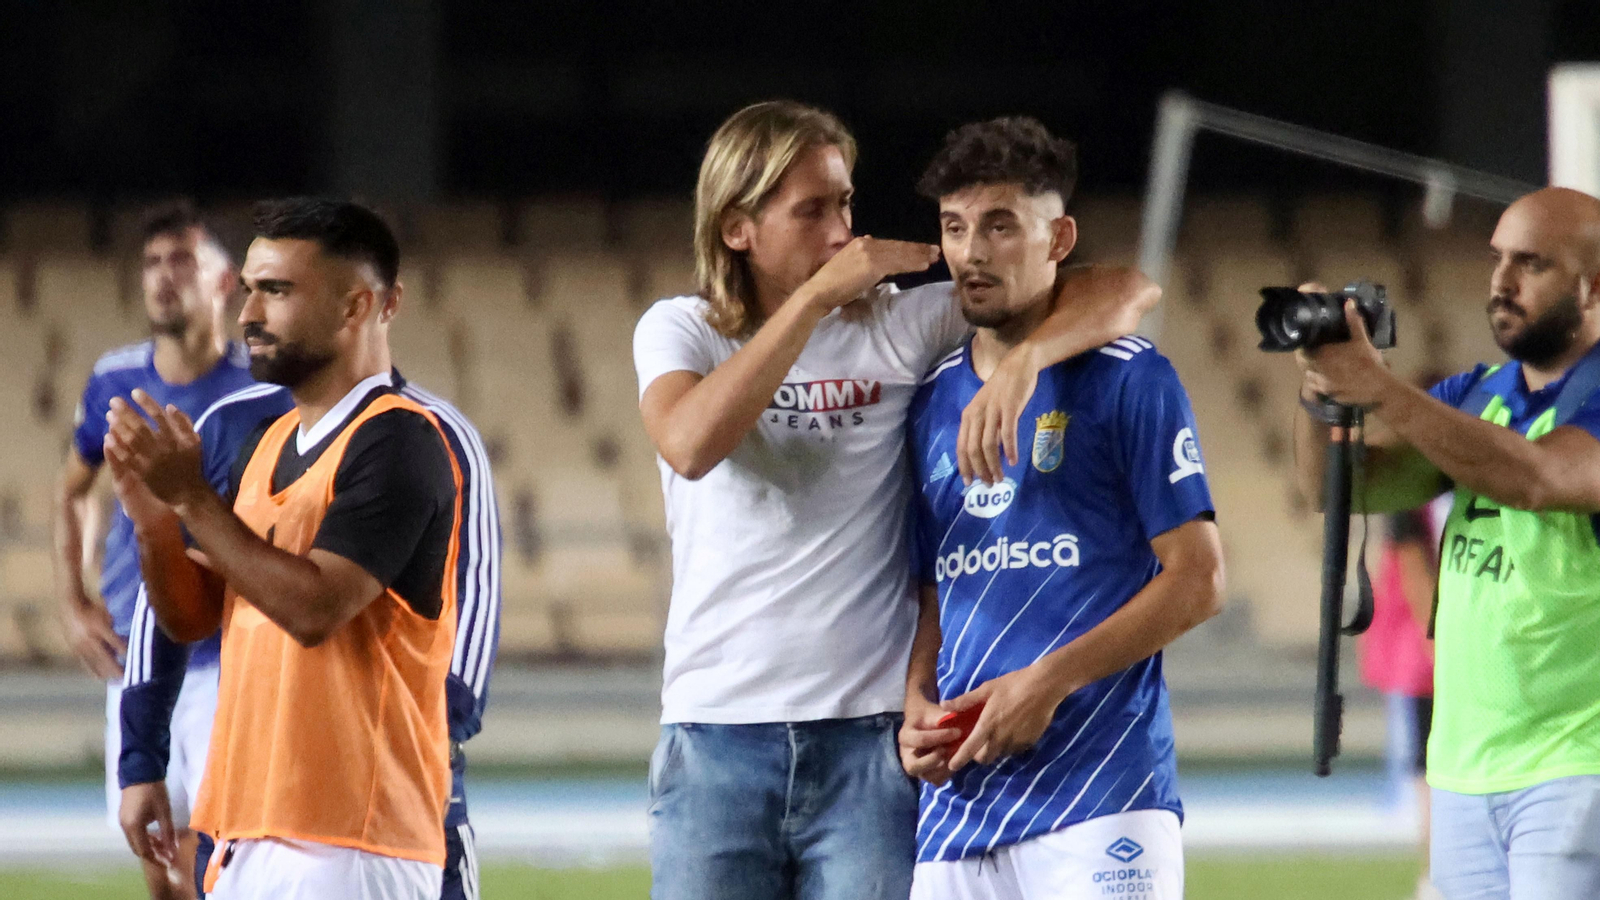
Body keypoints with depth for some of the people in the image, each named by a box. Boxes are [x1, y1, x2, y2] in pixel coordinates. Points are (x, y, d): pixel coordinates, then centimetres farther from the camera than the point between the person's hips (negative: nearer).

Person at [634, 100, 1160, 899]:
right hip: (717, 745, 0)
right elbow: (691, 444, -17)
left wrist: (1020, 360, -23)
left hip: (869, 742, 0)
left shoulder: (903, 323, 4)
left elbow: (1125, 290, -2)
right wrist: (817, 294, -16)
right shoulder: (680, 332, 6)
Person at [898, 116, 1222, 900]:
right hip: (960, 797, 6)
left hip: (1102, 785, -6)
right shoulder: (933, 402, 17)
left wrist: (1050, 681, -13)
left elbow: (1196, 579, -5)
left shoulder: (1128, 381, -1)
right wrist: (916, 707, 3)